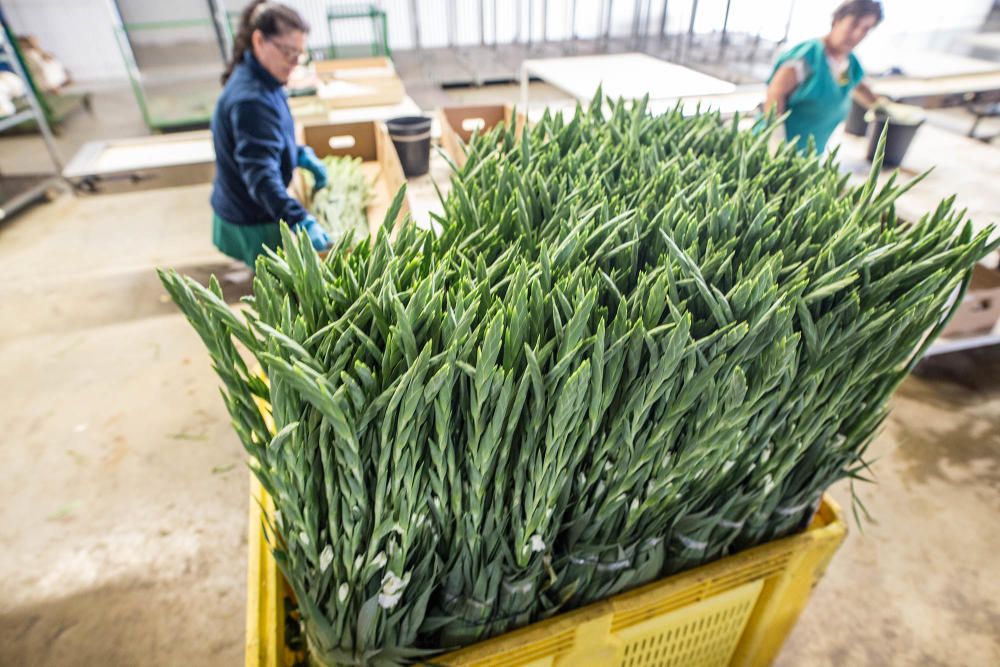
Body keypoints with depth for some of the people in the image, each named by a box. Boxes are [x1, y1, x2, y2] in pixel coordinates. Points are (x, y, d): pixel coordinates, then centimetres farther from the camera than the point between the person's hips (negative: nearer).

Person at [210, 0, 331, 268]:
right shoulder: (250, 100, -27)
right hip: (254, 226, -9)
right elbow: (261, 175, -36)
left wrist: (302, 156, 6)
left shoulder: (264, 83, 4)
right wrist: (302, 222, -47)